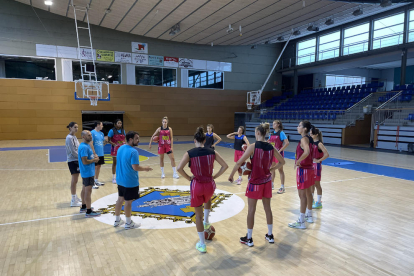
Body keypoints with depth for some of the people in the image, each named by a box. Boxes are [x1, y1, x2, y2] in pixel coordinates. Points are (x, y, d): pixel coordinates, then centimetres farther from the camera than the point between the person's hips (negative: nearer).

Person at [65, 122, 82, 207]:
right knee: (74, 180, -3)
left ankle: (75, 197, 27)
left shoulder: (74, 137, 12)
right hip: (73, 161, -9)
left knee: (74, 180, 16)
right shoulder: (69, 138, -14)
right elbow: (73, 151, -18)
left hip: (76, 161, 9)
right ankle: (74, 201, 5)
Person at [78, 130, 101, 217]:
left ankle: (83, 207, 35)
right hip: (88, 172, -11)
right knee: (88, 191, -4)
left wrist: (94, 157, 5)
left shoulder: (86, 145, 10)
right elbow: (85, 162, -27)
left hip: (88, 172, 11)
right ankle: (89, 212, 3)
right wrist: (94, 160, -13)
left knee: (85, 189, 20)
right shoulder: (84, 147, -22)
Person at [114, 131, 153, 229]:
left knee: (120, 199, 19)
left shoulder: (120, 148, 6)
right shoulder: (133, 152, -22)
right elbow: (135, 167, -25)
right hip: (130, 182, -8)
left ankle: (117, 220, 32)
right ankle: (129, 223, 18)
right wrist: (145, 169, -8)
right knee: (128, 202, 4)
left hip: (120, 180, 8)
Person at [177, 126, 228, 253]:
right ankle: (206, 222, 46)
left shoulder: (189, 153, -9)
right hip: (210, 184, 2)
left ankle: (202, 245, 21)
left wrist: (189, 178, -4)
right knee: (208, 200, 40)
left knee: (198, 215, 13)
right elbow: (225, 166, 0)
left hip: (197, 185, -2)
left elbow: (179, 168, -18)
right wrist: (215, 176, 7)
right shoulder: (212, 152, -2)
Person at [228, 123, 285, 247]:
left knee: (251, 210, 7)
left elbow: (239, 162, -18)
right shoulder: (271, 147, -1)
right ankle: (270, 235, 30)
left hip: (255, 182, -5)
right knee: (267, 208, 17)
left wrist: (231, 175, -7)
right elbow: (282, 162, 11)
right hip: (267, 182, 5)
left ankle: (249, 239, 18)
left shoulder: (253, 147, -17)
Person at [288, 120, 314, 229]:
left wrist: (298, 161, -26)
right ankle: (309, 216, 35)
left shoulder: (304, 139, -18)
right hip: (309, 167, 10)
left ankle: (301, 222, 3)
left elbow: (306, 152, -36)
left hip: (303, 169, -10)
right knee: (308, 192, 20)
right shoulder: (309, 139, 9)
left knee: (302, 194, -4)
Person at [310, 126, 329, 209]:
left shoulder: (319, 144, -15)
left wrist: (319, 160, -18)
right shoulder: (312, 142, 7)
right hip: (311, 165, 8)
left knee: (316, 184, 1)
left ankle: (319, 203, 12)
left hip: (316, 165, -7)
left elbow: (327, 154, -25)